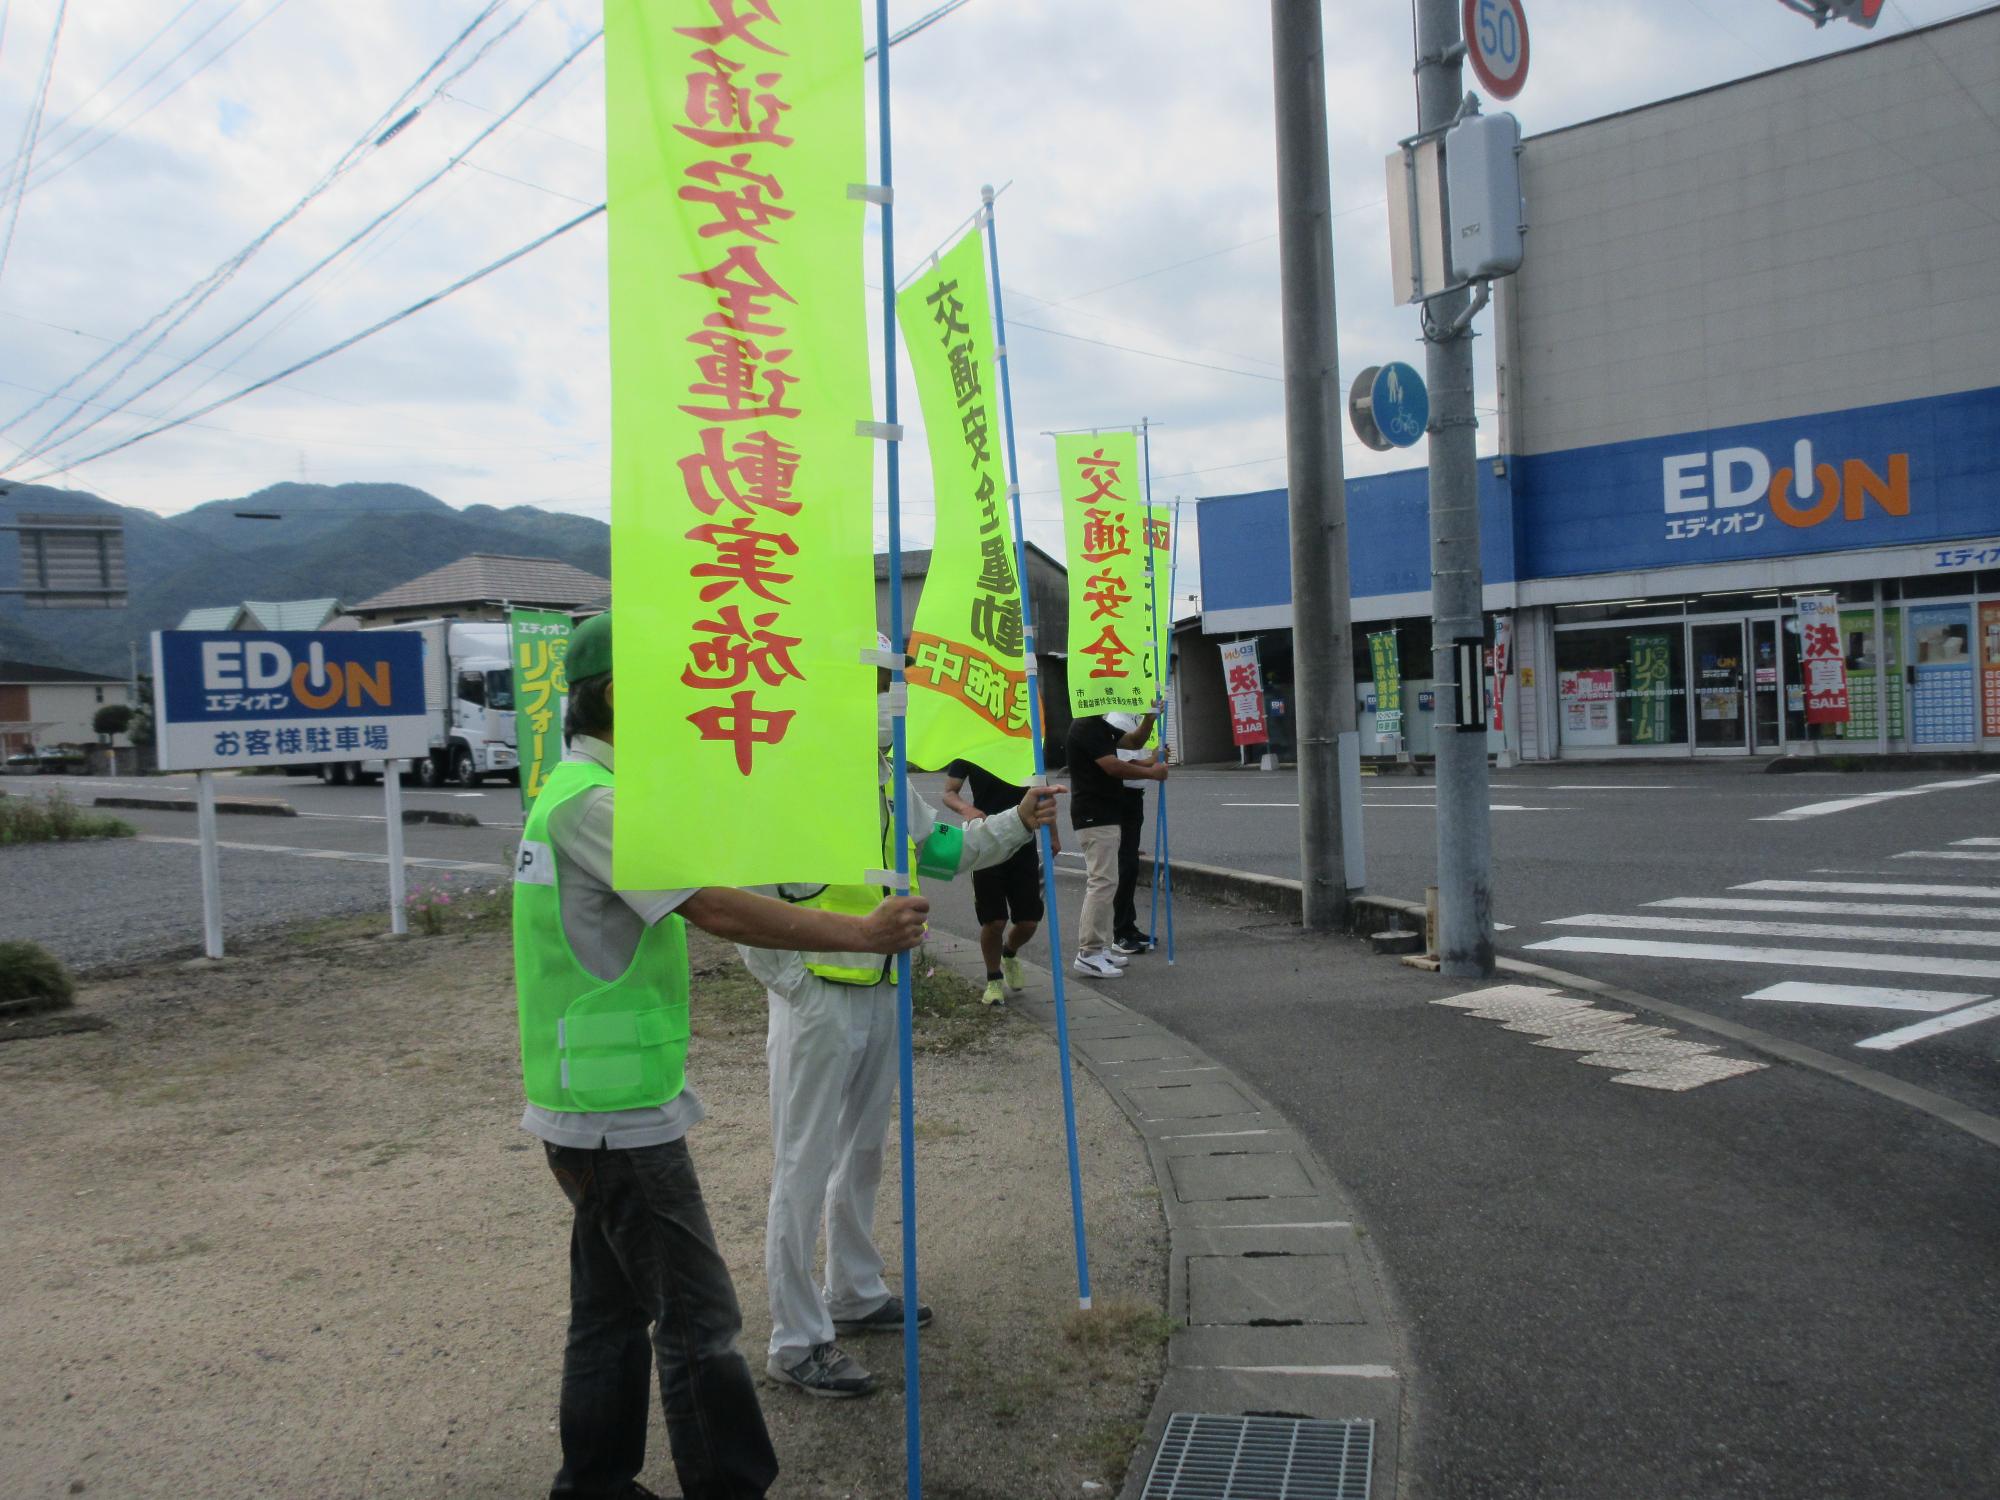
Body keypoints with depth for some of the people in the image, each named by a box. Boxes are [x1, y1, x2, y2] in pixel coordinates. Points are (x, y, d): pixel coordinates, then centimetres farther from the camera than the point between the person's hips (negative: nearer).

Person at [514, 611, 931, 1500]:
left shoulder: (579, 792, 14)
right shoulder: (593, 800, -19)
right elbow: (715, 909, -26)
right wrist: (865, 933, -23)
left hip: (597, 1106, 10)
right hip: (621, 1114, -10)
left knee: (613, 1310, 18)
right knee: (698, 1320, -3)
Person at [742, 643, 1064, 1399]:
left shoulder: (885, 781, 10)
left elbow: (941, 851, 21)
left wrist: (1016, 824, 10)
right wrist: (795, 988, -18)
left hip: (879, 995, 9)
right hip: (818, 1001, -9)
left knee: (862, 1154, 21)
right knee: (805, 1167, 0)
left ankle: (855, 1295, 39)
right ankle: (795, 1343, 11)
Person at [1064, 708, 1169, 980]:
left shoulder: (1100, 726, 17)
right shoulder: (1085, 728, -15)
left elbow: (1134, 741, 21)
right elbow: (1113, 766, -21)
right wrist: (1152, 773, -10)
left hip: (1105, 816, 11)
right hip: (1095, 817, -11)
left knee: (1102, 881, 13)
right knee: (1103, 882, -12)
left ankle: (1101, 947, 18)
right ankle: (1088, 954, -11)